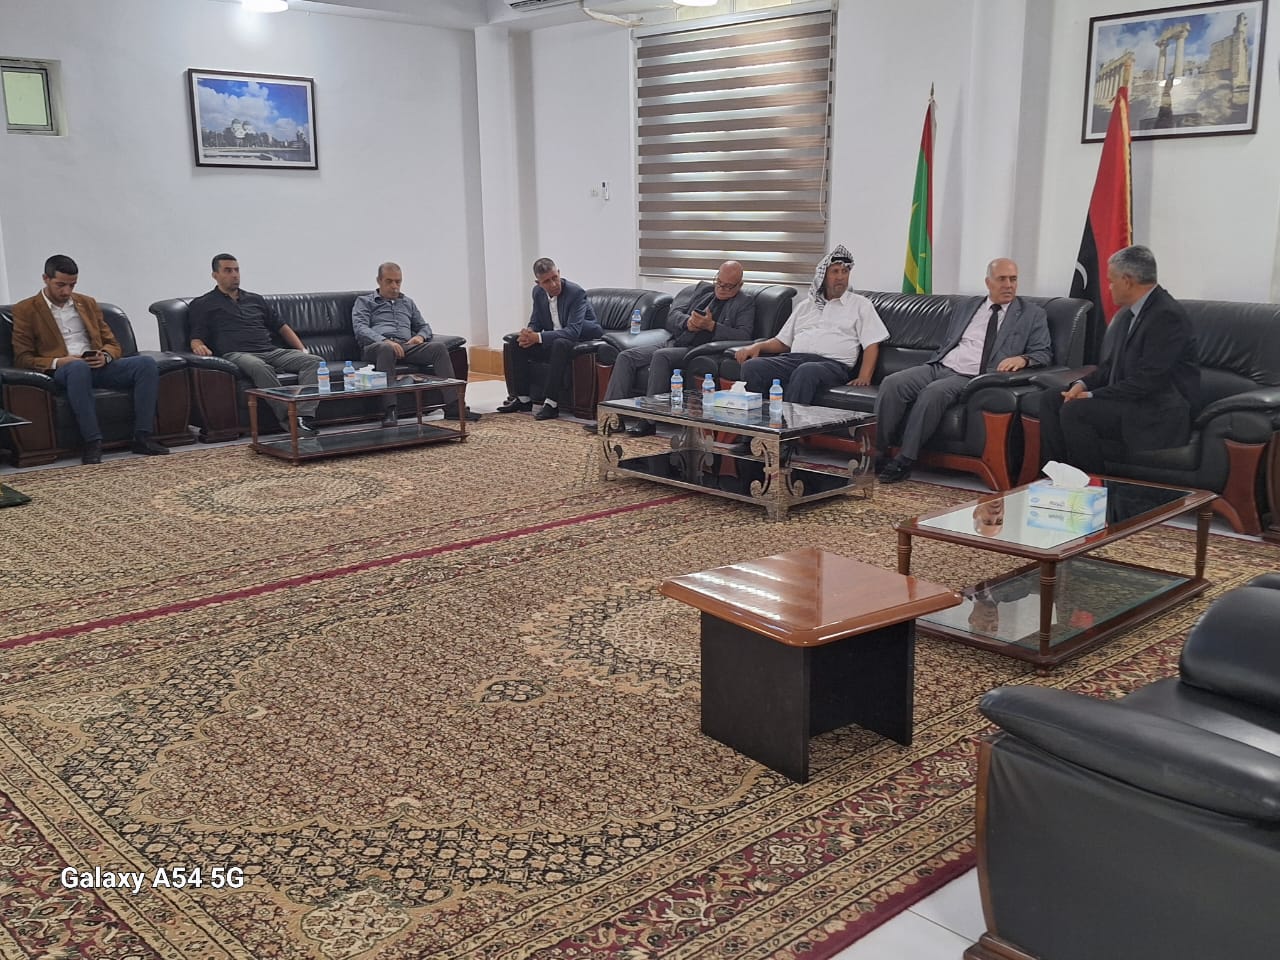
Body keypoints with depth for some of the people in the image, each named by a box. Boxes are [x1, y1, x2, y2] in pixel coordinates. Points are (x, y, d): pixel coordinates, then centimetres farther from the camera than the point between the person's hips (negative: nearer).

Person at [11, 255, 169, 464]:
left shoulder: (88, 303, 21)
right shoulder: (25, 310, 8)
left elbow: (113, 344, 19)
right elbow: (22, 358, 1)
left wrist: (105, 356, -6)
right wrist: (57, 362, -17)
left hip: (98, 367, 4)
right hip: (61, 371, -4)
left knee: (146, 363, -23)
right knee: (79, 367, -41)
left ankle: (142, 437, -27)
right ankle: (92, 443, -40)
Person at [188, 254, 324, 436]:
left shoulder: (256, 300, 29)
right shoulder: (203, 305, 16)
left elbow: (281, 327, 31)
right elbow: (196, 339, 7)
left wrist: (302, 350, 17)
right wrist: (198, 346, -19)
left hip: (272, 351, 5)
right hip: (237, 355, -5)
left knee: (314, 361, -22)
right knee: (260, 367, -42)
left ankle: (305, 416, -40)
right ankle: (289, 419, -45)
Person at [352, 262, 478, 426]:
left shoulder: (408, 303, 33)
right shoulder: (364, 302, 18)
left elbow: (424, 326, 32)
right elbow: (360, 329, 1)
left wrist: (420, 336, 4)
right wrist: (385, 341, -18)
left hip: (406, 346, 4)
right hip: (377, 346, -4)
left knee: (438, 347, -25)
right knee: (386, 349, -42)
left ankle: (453, 406, -32)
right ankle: (389, 411, -50)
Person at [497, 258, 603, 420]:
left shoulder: (576, 293, -22)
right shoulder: (538, 292, -1)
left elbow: (573, 331, -31)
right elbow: (535, 322, 9)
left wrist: (538, 337, -35)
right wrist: (529, 333, -18)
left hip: (582, 341, -7)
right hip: (552, 344, 7)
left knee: (560, 344, -39)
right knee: (513, 345, -5)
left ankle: (552, 403, -34)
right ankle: (522, 398, 0)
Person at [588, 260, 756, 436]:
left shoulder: (745, 302, 5)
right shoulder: (701, 289, 19)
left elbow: (744, 336, -9)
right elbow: (673, 315, 10)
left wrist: (711, 326, -18)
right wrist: (687, 322, -13)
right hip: (674, 345, 6)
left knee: (661, 356, -34)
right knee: (626, 357, -12)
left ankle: (648, 421, -30)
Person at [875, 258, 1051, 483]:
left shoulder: (1032, 315, 12)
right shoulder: (965, 306, 23)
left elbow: (1044, 352, 5)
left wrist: (1022, 359, -16)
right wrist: (929, 368, 10)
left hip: (973, 378, -4)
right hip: (939, 366, 4)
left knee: (934, 391, -35)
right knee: (892, 383, -23)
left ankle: (904, 460, -29)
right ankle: (876, 454, -22)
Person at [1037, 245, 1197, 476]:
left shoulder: (1167, 315, -19)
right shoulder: (1128, 313, 10)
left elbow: (1146, 381, -23)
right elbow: (1111, 364, 16)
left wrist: (1092, 396, -18)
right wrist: (1083, 384, -3)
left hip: (1158, 412, -10)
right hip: (1127, 397, 10)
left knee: (1074, 410, -25)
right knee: (1050, 399, 1)